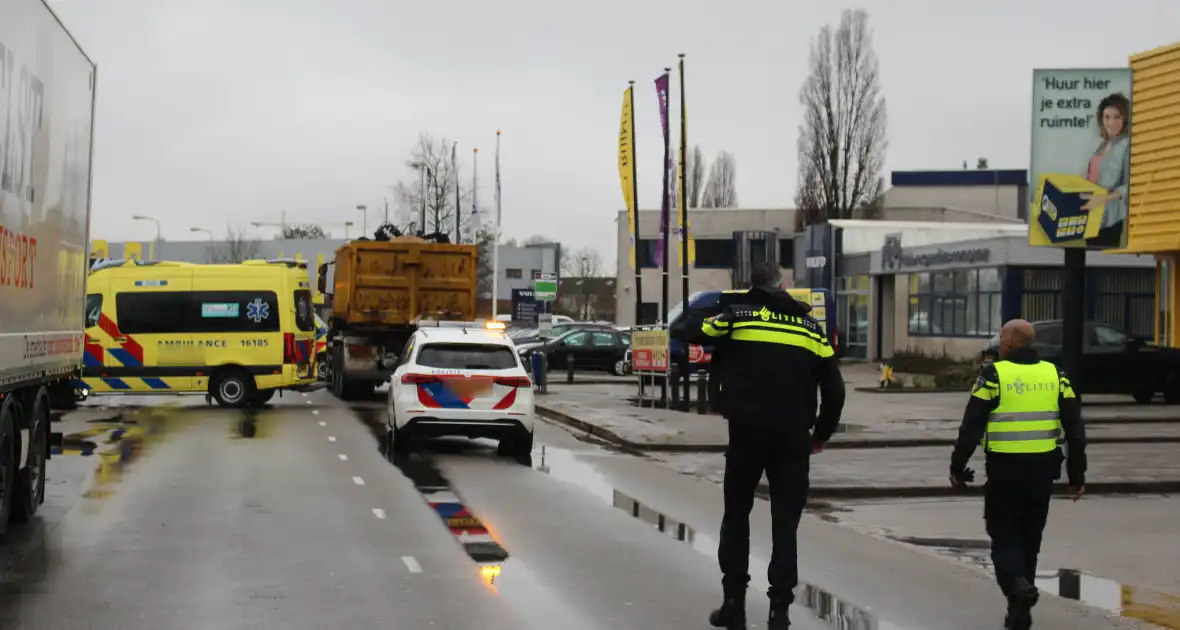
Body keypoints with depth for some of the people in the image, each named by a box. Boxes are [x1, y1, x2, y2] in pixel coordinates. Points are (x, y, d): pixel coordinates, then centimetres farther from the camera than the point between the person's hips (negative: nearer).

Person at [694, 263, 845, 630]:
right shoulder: (810, 327, 9)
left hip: (747, 433, -1)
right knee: (785, 522, 8)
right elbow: (834, 390, 9)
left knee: (736, 514, 15)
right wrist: (821, 435, 21)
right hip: (793, 437, 1)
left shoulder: (737, 315, 1)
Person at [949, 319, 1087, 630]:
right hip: (1043, 470, 4)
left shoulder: (993, 375, -7)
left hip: (1005, 470, -4)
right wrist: (1077, 475, 12)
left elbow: (971, 427, -8)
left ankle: (1018, 586, -20)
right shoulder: (1055, 375, 6)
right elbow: (1075, 429, 5)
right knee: (1030, 537, 16)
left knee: (1004, 536, 6)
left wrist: (957, 467, 2)